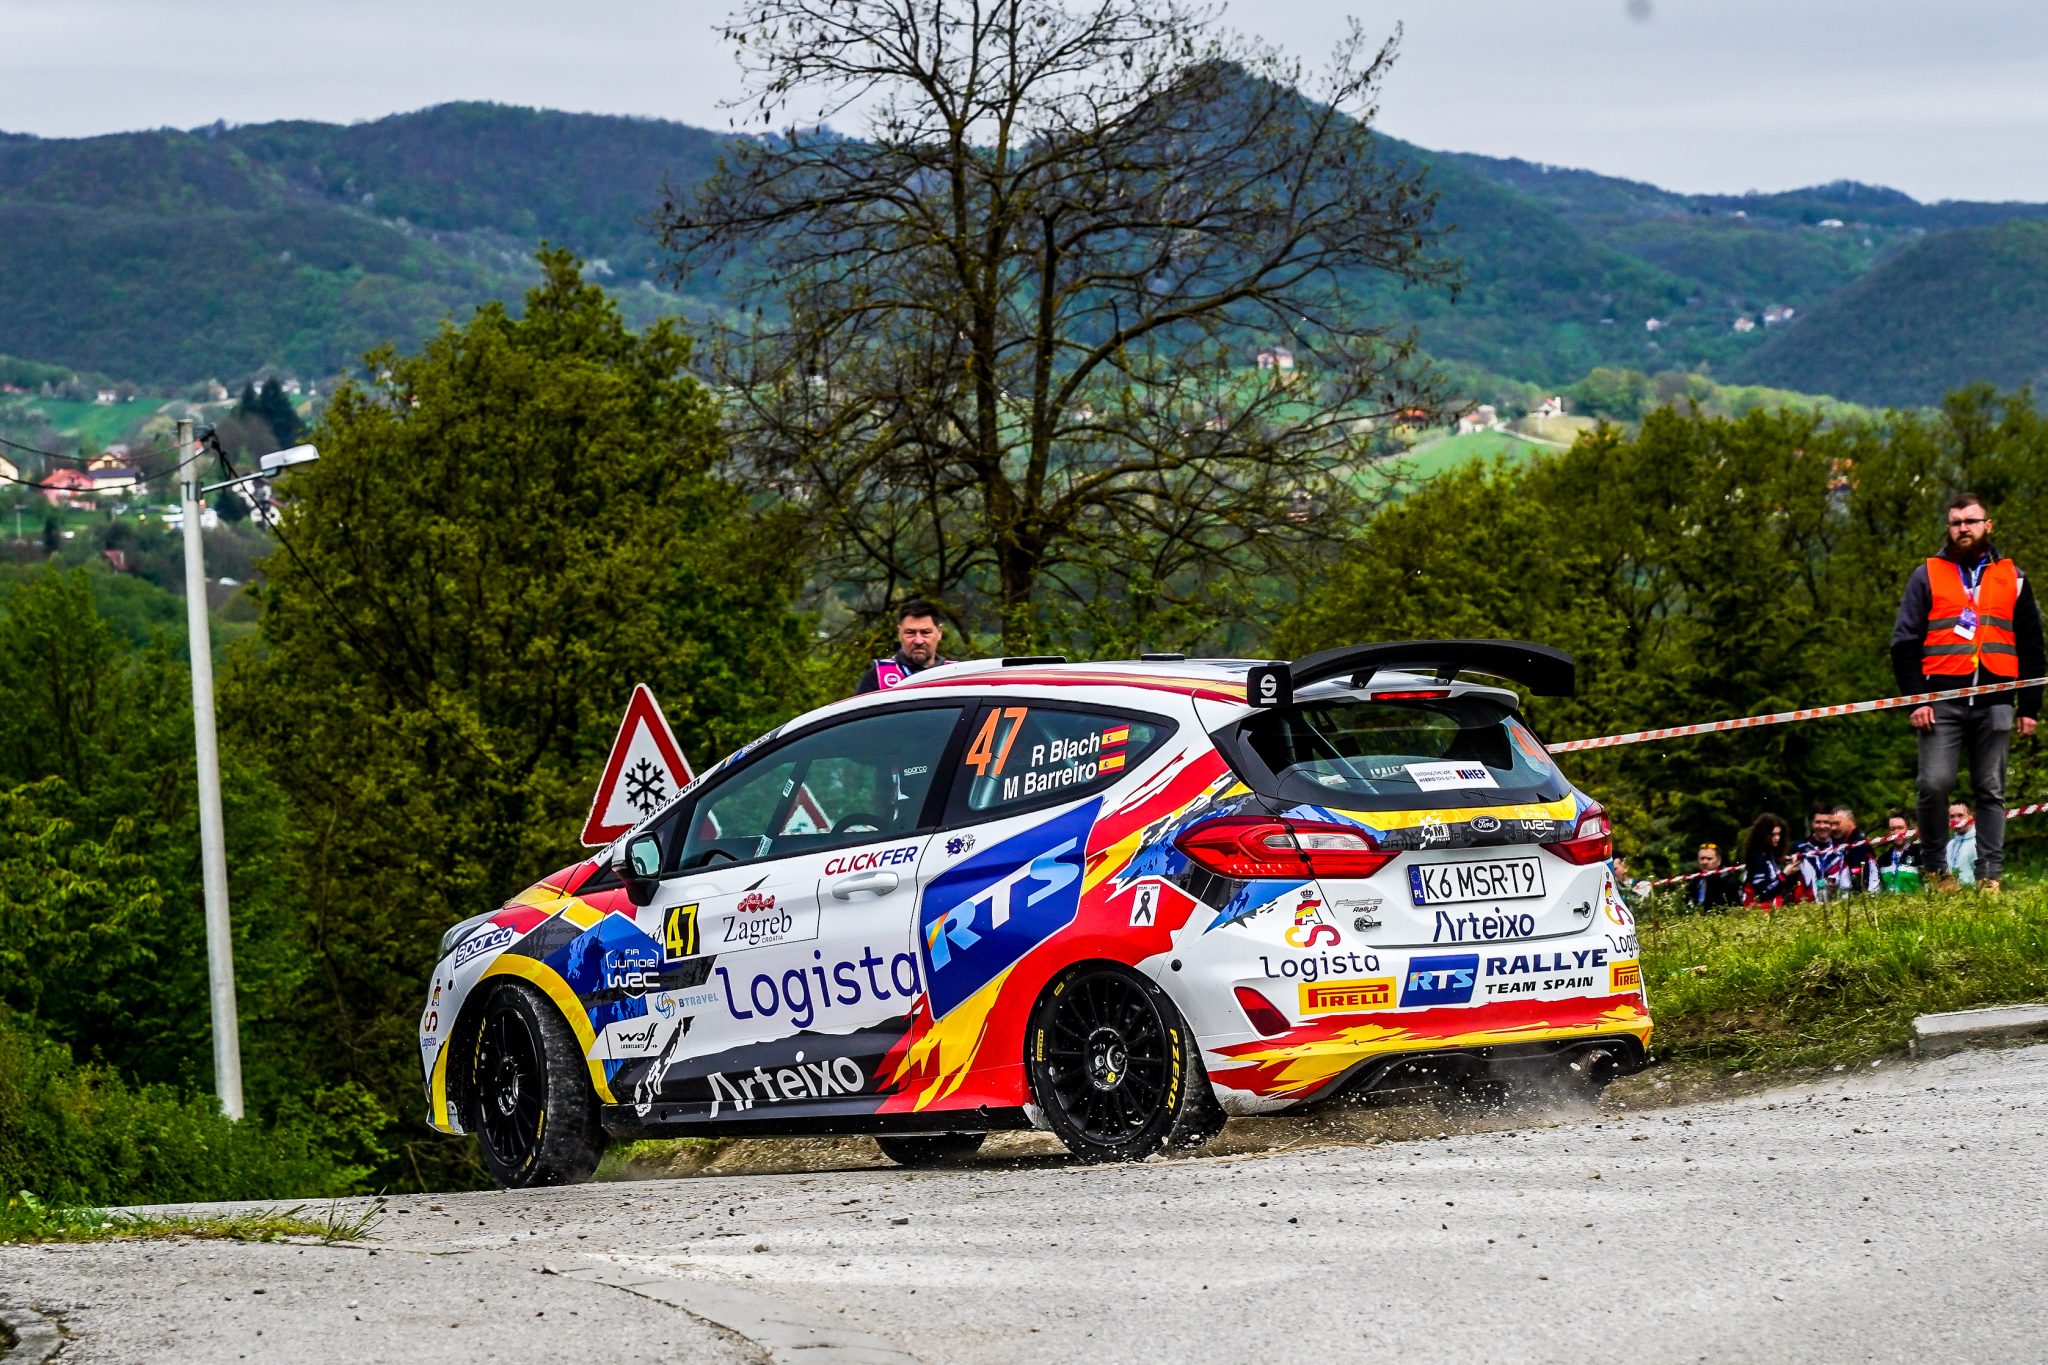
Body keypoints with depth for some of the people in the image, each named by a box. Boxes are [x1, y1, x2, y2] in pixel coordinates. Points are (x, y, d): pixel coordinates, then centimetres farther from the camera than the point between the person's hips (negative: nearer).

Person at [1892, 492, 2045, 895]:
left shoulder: (2012, 578, 15)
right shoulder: (1927, 576, 11)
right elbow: (1905, 642, 7)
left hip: (1996, 703, 1)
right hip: (1942, 700, -1)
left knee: (1991, 792, 2)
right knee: (1934, 785, -12)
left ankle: (1990, 875, 2)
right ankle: (1932, 869, 2)